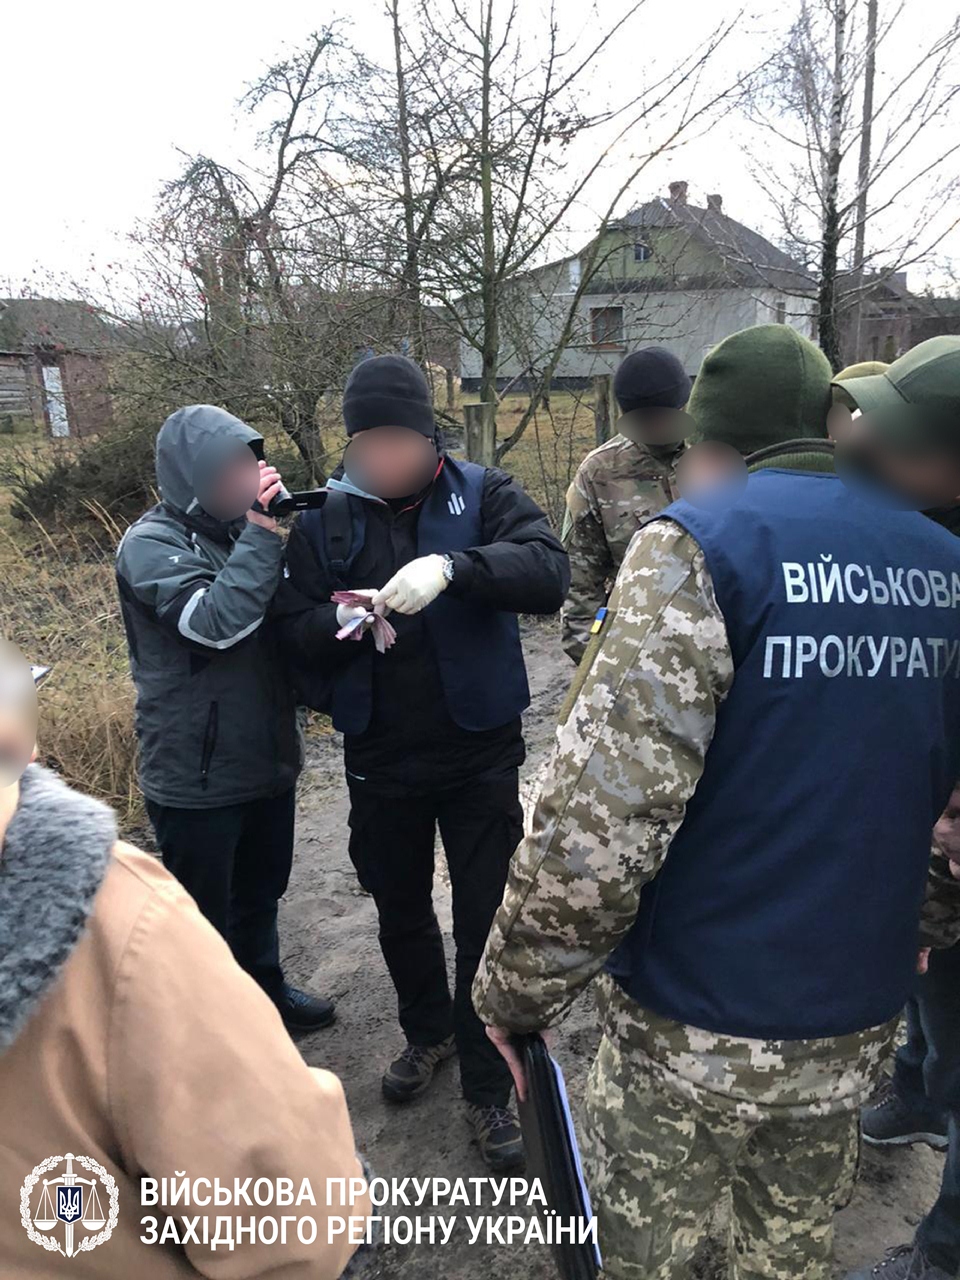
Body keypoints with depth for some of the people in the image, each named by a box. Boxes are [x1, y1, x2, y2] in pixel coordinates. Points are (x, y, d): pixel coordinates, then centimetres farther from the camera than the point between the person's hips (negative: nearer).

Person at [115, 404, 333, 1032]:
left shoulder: (240, 527, 4)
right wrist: (260, 533, -26)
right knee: (204, 917, 11)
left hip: (267, 759, 7)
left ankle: (264, 986, 46)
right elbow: (217, 622, -29)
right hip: (198, 776, -7)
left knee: (261, 891, 25)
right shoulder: (152, 544, -15)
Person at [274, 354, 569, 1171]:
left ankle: (488, 1089, 26)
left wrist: (452, 566, -39)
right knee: (400, 911, 21)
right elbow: (297, 633, -3)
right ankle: (427, 1032, 48)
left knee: (483, 922, 6)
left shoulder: (482, 494, -7)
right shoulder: (327, 516, -1)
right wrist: (340, 622, -25)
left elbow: (549, 572, -23)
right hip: (381, 757, 3)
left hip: (480, 752, -3)